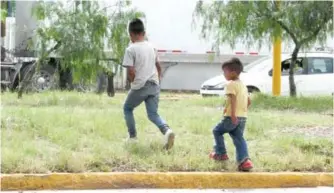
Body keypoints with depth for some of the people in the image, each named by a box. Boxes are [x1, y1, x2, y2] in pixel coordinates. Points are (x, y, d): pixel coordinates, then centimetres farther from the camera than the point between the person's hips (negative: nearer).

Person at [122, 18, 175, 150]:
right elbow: (158, 67, 18)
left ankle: (132, 136, 17)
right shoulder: (151, 47, 11)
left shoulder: (131, 49, -10)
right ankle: (167, 130, -20)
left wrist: (132, 82, 4)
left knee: (127, 109, 19)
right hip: (154, 86, 5)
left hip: (139, 86, -5)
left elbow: (131, 71, -15)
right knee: (153, 114, 7)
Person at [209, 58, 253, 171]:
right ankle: (244, 160, -13)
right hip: (243, 117, 8)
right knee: (239, 139, 3)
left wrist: (233, 114, -29)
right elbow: (248, 101, 22)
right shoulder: (243, 85, 18)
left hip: (231, 118, -8)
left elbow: (233, 99, -23)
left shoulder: (231, 84, -10)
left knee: (217, 131, 14)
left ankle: (221, 153, 20)